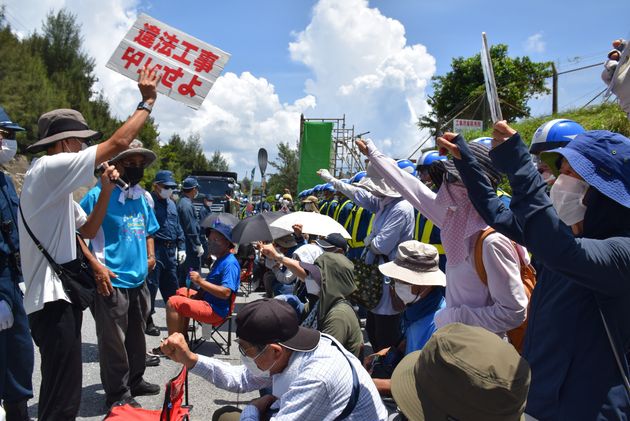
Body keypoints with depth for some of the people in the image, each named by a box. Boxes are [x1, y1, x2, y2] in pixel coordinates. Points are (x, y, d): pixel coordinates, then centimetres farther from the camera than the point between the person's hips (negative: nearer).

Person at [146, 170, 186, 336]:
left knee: (172, 287, 14)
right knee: (151, 285, -1)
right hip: (154, 250, -8)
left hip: (170, 250, 8)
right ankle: (148, 321, 10)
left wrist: (181, 247, 16)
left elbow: (178, 228, 23)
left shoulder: (171, 204, 17)